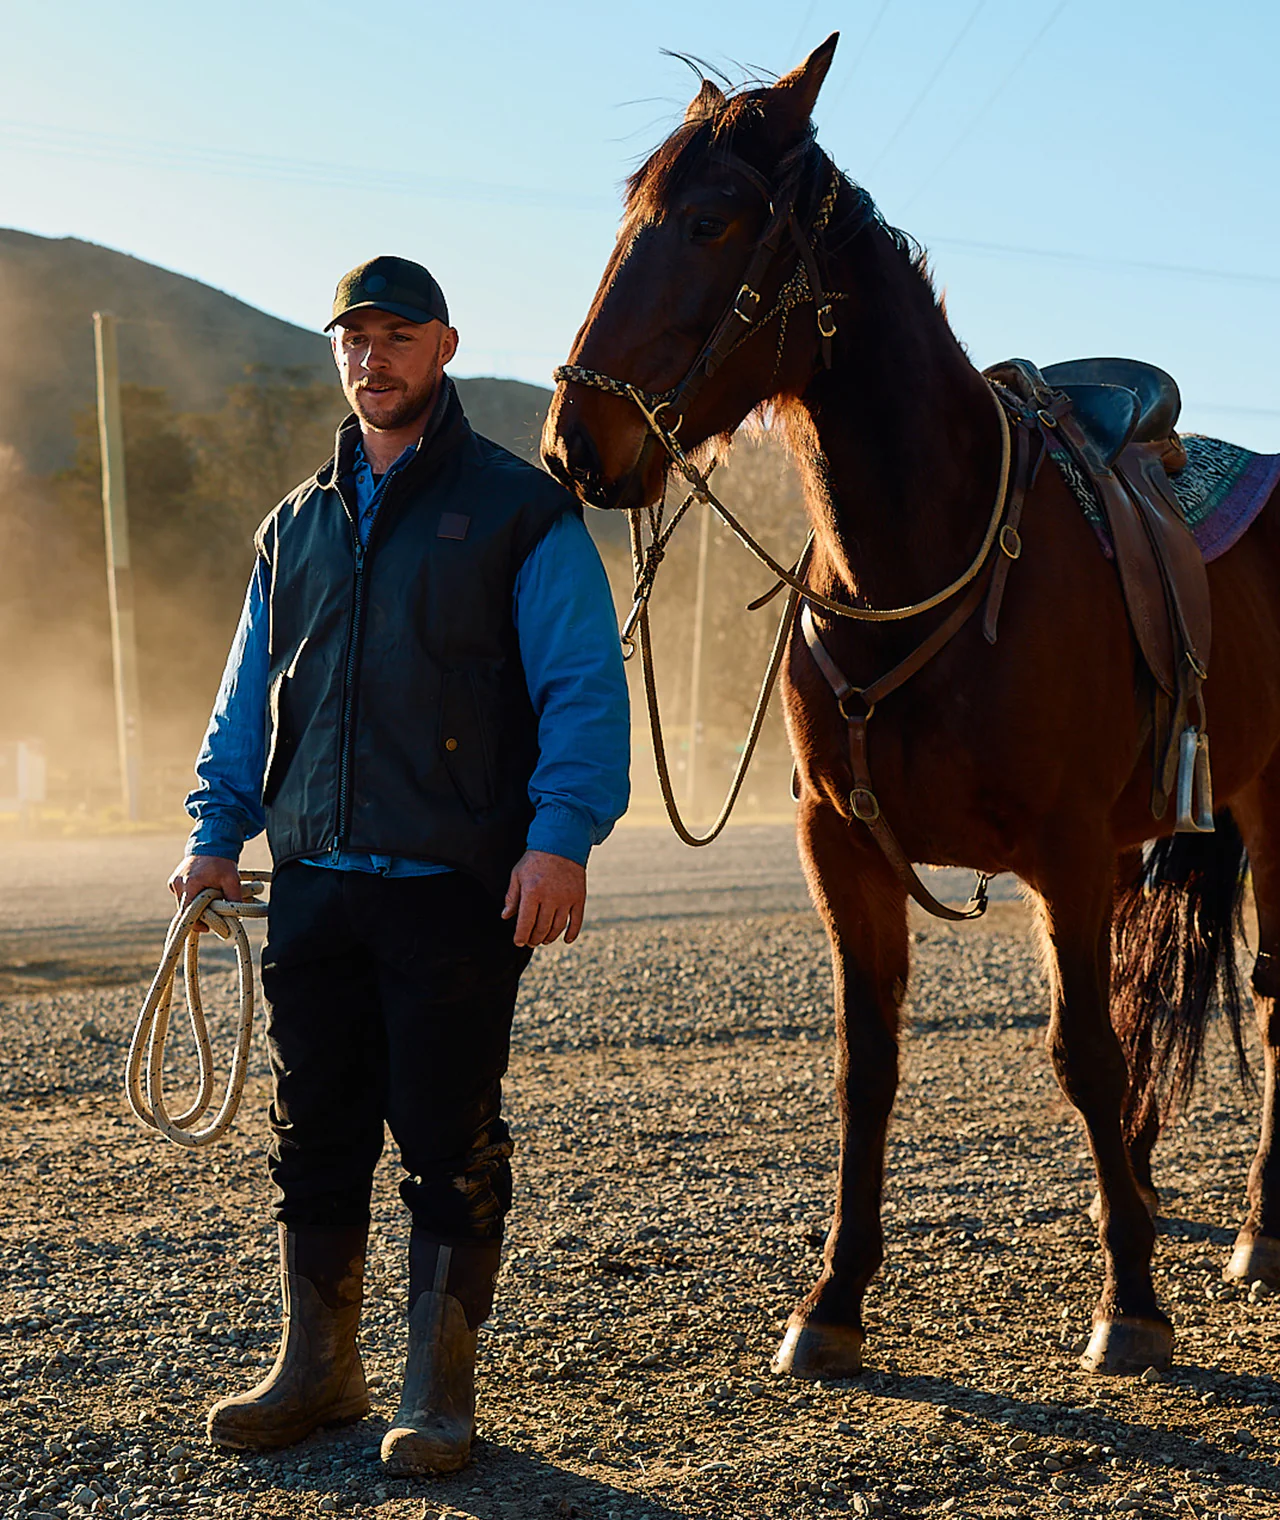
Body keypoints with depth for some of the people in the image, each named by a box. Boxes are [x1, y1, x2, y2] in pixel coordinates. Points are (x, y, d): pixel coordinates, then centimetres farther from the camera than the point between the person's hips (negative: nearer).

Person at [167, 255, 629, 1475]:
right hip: (314, 882, 5)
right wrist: (215, 833, 9)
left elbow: (583, 690, -7)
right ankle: (316, 1368, 24)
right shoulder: (297, 525, 17)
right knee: (312, 1133, 11)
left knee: (449, 1142, 1)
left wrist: (561, 835, -19)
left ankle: (438, 1393, 12)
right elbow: (247, 701, 21)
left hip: (459, 887, -5)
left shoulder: (520, 512, 0)